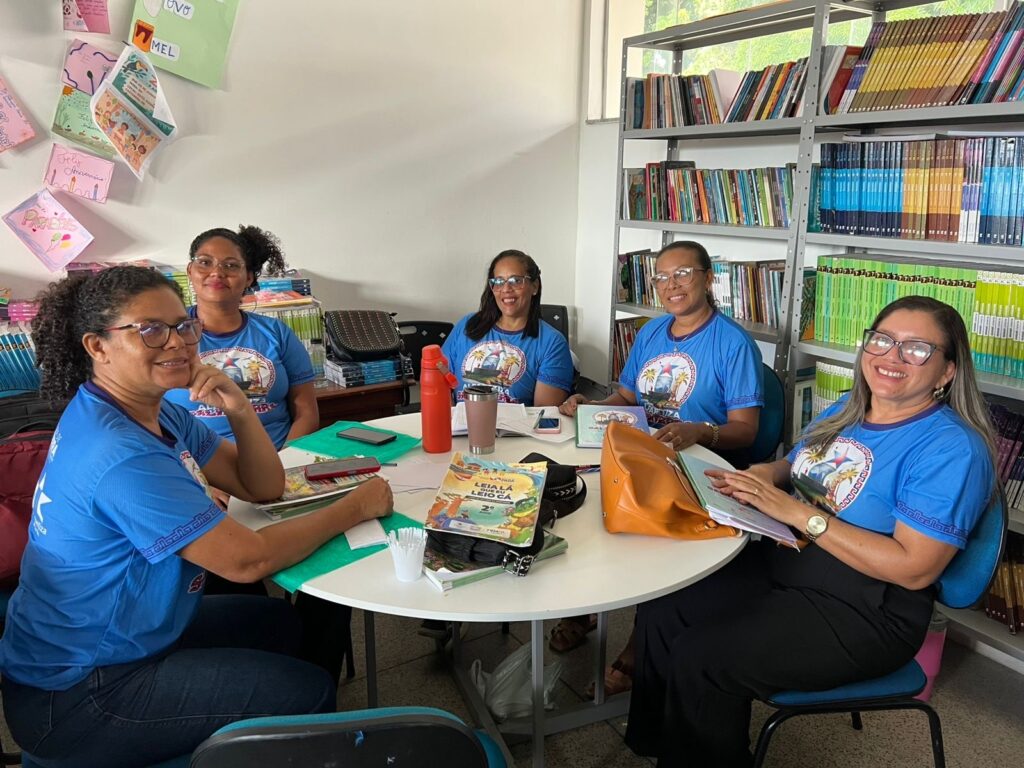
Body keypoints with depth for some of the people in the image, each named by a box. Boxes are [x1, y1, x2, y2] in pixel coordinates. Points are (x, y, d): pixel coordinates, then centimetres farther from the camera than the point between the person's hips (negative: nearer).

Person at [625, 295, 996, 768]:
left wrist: (799, 513, -25)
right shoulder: (846, 411, 7)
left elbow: (915, 568, -23)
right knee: (660, 612, -5)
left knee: (699, 658, -20)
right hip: (778, 564, 8)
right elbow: (798, 470, 20)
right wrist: (763, 476, -6)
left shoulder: (951, 449, -17)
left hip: (863, 615, -7)